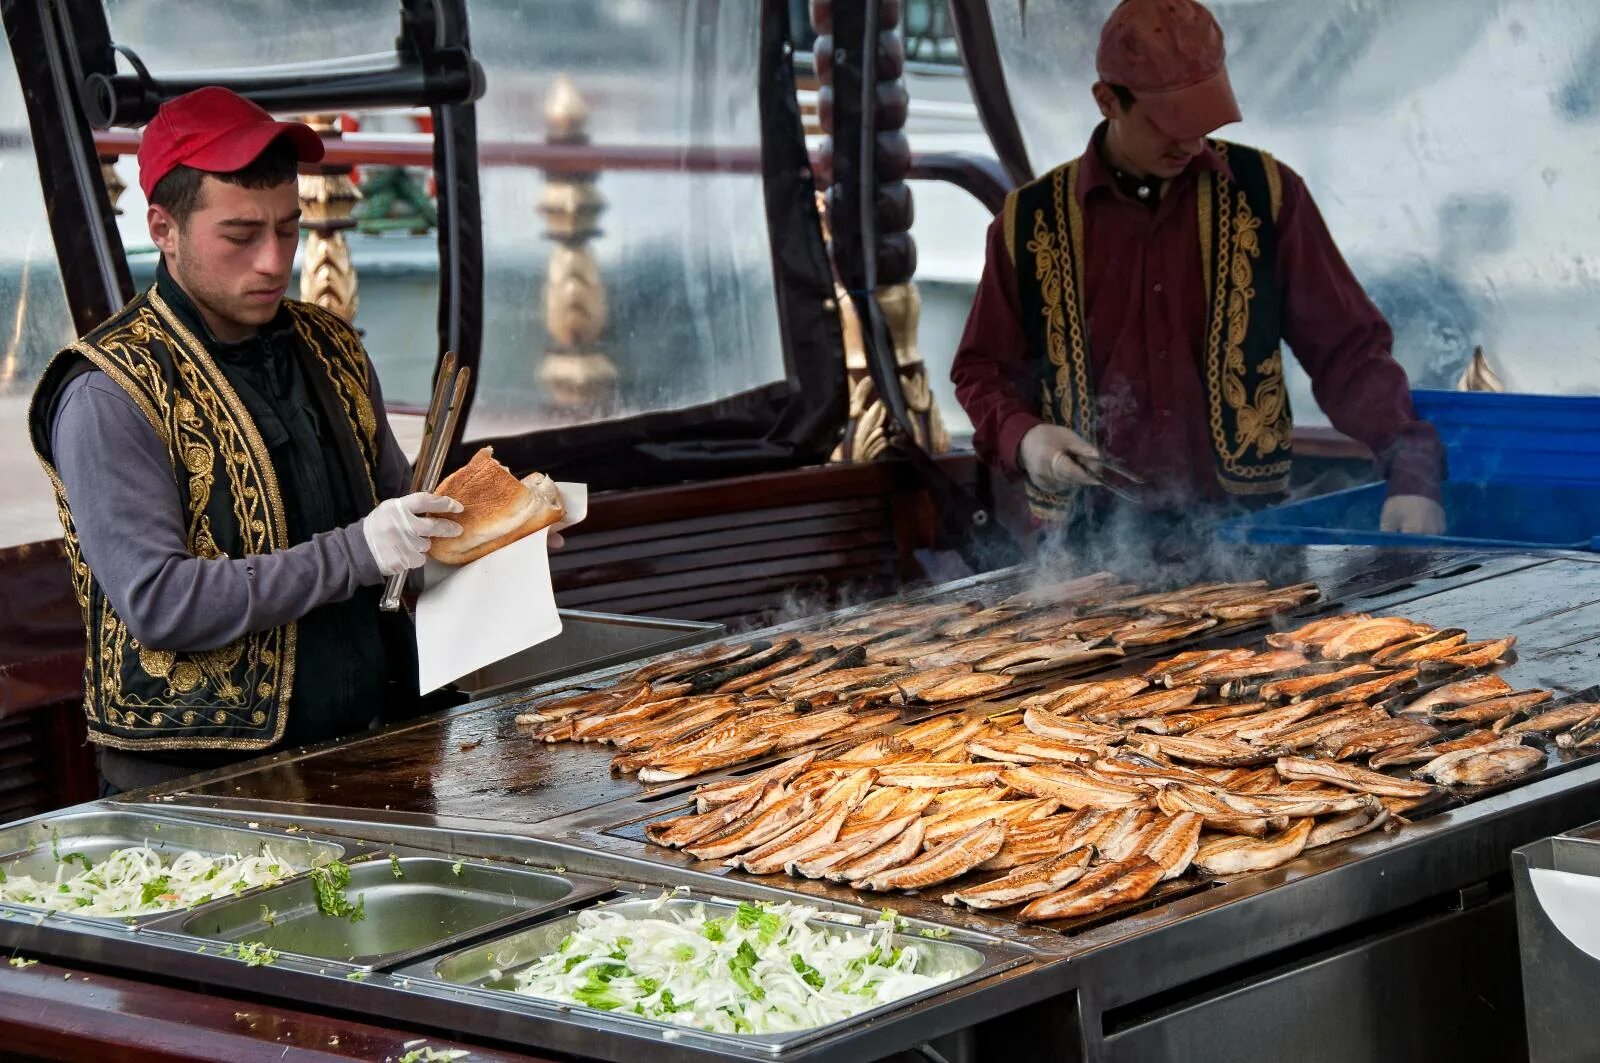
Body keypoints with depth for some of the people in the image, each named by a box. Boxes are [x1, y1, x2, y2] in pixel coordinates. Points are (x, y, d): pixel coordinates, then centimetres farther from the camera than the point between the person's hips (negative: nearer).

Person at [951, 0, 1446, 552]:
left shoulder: (1264, 192, 4)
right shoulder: (1032, 221, 5)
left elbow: (1348, 346, 5)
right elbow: (983, 370, 15)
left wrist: (1411, 471, -7)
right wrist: (1023, 436, -6)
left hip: (1242, 525, 0)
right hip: (1093, 538, 0)